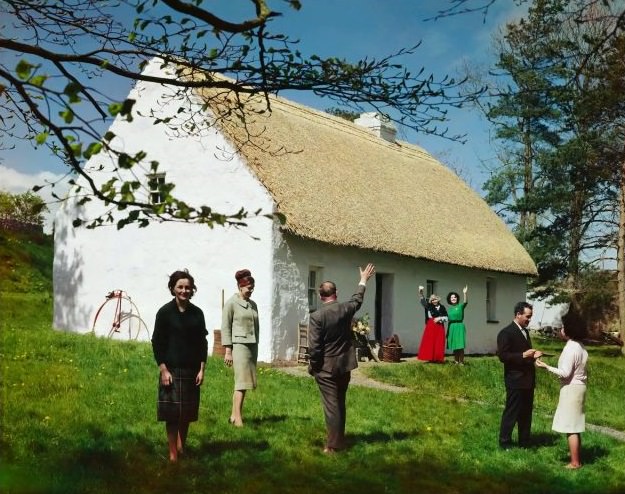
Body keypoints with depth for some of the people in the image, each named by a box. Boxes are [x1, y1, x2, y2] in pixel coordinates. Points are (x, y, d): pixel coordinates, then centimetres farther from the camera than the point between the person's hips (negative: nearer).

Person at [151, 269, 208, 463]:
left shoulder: (197, 313, 4)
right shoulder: (165, 312, -6)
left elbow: (203, 343, 8)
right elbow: (157, 343, -5)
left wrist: (201, 369, 2)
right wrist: (163, 370, -11)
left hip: (191, 371, 4)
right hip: (171, 370, -3)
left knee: (187, 413, 12)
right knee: (172, 414, 0)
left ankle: (181, 447, 29)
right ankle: (173, 454, 6)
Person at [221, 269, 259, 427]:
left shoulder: (253, 304, 14)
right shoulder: (231, 303, -5)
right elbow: (225, 327, -7)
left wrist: (256, 349, 18)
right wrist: (227, 351, -11)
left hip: (252, 345, 7)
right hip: (239, 345, -7)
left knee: (244, 383, 7)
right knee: (241, 382, -11)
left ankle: (234, 415, 16)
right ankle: (237, 418, -10)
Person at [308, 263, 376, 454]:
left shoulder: (316, 316, -18)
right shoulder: (346, 309, -3)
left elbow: (314, 347, -18)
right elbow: (357, 299, 20)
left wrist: (313, 367, -2)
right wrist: (363, 280, 36)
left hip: (326, 367, -5)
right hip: (345, 365, 5)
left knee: (331, 406, 0)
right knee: (340, 404, 18)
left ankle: (333, 445, 4)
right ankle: (339, 440, 29)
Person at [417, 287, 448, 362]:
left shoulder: (442, 307, 7)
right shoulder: (429, 306, 4)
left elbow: (446, 318, 9)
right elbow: (422, 300, -9)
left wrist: (440, 318, -9)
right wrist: (421, 292, -23)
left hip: (440, 327, 1)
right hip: (430, 326, -1)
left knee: (438, 343, 0)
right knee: (429, 342, -4)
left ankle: (437, 358, 5)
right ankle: (430, 358, 0)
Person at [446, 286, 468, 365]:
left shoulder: (460, 306, -2)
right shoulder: (449, 308, 13)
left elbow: (465, 302, -22)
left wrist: (464, 293, -35)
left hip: (459, 326, -5)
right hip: (451, 327, 5)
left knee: (460, 345, -7)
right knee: (454, 345, 10)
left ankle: (461, 361, -3)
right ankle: (456, 361, 19)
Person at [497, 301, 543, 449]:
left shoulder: (525, 331, 15)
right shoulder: (506, 333, -13)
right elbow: (502, 356, -18)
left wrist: (533, 355, 4)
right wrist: (523, 355, -23)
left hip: (528, 379, 8)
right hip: (515, 380, -8)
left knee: (526, 412, 13)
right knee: (511, 412, -1)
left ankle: (524, 442, 22)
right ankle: (504, 442, 9)